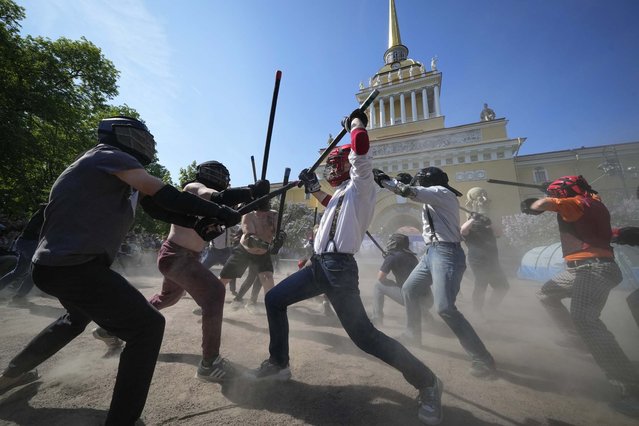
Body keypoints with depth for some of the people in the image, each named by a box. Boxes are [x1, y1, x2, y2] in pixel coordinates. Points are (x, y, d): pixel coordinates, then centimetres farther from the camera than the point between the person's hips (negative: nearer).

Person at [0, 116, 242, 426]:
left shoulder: (116, 174, 15)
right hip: (74, 267, -11)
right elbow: (163, 195, -24)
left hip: (56, 264, 11)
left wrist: (196, 221, -4)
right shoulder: (109, 155, -12)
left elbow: (153, 206, 7)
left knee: (78, 316, 38)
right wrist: (218, 211, -21)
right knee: (148, 327, -10)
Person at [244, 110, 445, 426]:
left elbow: (360, 142, -21)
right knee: (274, 299, 12)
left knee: (363, 335, -12)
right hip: (318, 265, 9)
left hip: (339, 268, -9)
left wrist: (355, 122, 1)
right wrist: (314, 188, 32)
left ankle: (426, 382, 11)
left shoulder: (361, 183, -5)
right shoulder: (343, 192, 21)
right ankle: (278, 364, 27)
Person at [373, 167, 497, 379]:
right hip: (431, 253, 10)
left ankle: (483, 359, -2)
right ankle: (413, 333, 35)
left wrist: (383, 179, -9)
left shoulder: (442, 192, -9)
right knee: (409, 290, 19)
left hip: (446, 253, -10)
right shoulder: (432, 199, 20)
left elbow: (409, 192, -18)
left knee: (445, 308, -17)